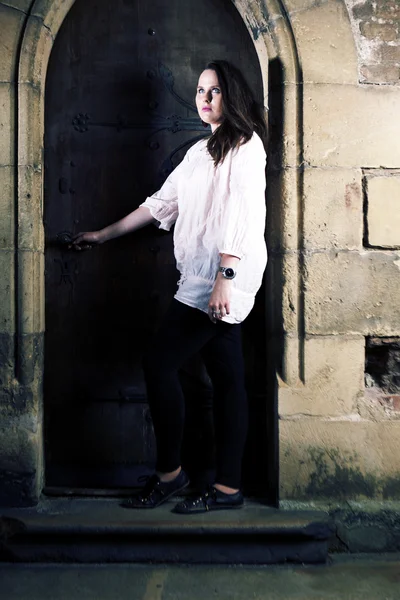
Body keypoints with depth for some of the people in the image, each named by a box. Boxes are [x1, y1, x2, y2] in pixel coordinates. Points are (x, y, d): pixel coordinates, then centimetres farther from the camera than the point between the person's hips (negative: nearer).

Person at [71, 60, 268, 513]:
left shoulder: (246, 144, -2)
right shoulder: (201, 152, 23)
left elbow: (241, 213, -14)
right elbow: (162, 203, 25)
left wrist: (224, 277, -22)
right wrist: (104, 234, 26)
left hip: (224, 276, -8)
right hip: (202, 280, 8)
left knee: (159, 362, -8)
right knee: (225, 378, 6)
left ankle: (169, 471, 6)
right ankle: (228, 487, 11)